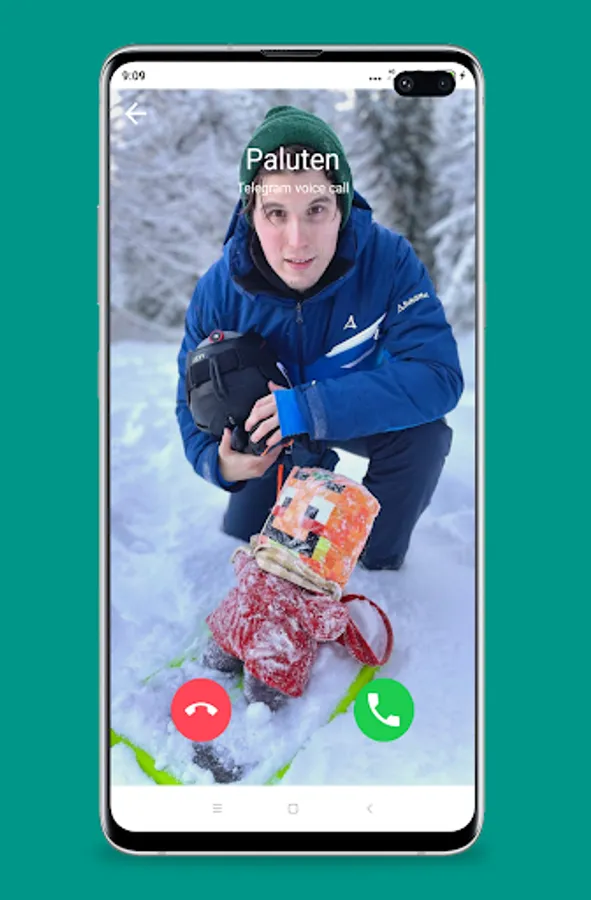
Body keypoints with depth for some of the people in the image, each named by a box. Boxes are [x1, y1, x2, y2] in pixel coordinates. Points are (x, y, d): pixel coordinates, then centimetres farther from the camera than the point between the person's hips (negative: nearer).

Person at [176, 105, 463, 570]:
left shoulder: (389, 260, -33)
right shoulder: (217, 292, -26)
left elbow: (438, 376, -41)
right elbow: (196, 401, -13)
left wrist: (312, 407, -49)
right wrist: (219, 461, -36)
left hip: (367, 416, -2)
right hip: (273, 430, 2)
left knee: (423, 433, -32)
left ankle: (379, 562, -4)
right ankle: (311, 469, 36)